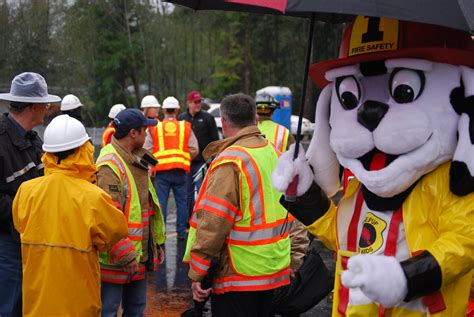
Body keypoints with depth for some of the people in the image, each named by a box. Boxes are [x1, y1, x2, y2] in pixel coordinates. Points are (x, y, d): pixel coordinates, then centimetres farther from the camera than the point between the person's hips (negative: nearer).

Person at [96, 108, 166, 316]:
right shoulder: (109, 166, -20)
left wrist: (157, 243, 19)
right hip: (115, 260, -9)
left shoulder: (137, 162, 11)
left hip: (139, 256, 9)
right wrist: (125, 257, -22)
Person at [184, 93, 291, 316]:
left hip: (238, 276, -8)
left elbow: (213, 223, -21)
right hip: (275, 271, 8)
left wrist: (197, 272, -15)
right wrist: (296, 256, 18)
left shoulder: (230, 161, -17)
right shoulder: (275, 154, 7)